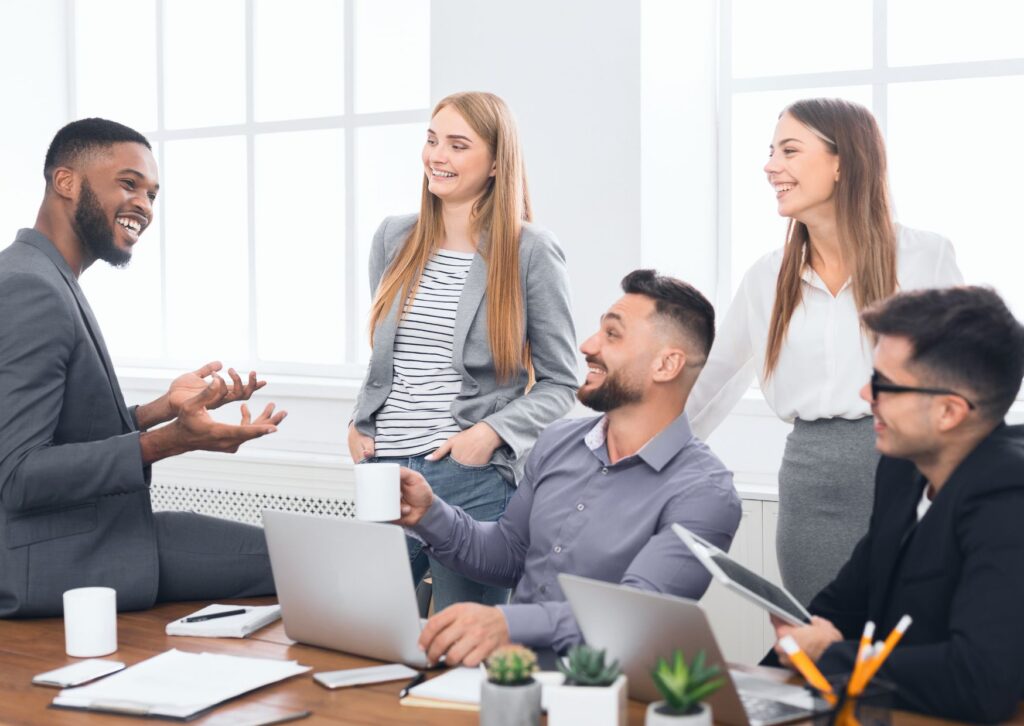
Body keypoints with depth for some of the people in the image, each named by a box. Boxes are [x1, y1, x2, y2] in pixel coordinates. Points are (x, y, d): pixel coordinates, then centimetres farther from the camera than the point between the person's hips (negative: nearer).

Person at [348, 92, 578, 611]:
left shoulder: (530, 251, -3)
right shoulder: (394, 238, 10)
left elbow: (559, 382, 0)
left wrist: (491, 433, -14)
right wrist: (358, 423, 8)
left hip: (474, 477, -4)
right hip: (385, 470, 4)